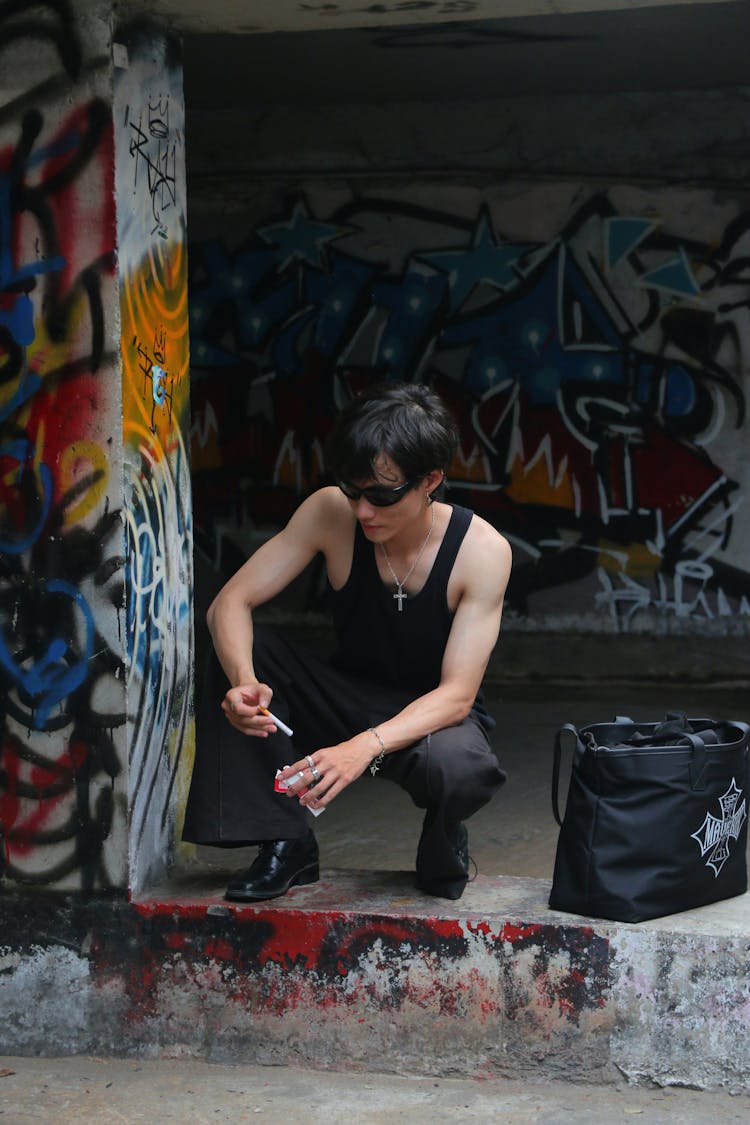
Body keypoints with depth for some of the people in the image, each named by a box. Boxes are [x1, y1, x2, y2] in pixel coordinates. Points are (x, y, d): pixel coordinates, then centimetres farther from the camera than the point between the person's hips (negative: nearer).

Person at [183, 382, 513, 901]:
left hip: (433, 716, -3)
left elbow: (457, 693, -27)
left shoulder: (482, 549, -23)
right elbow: (229, 604, -16)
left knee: (455, 767, -40)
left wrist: (365, 747, -45)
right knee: (236, 650, -22)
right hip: (348, 698, 4)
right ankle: (285, 844, -14)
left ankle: (444, 840, 0)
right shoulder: (331, 514, -16)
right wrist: (245, 681, -39)